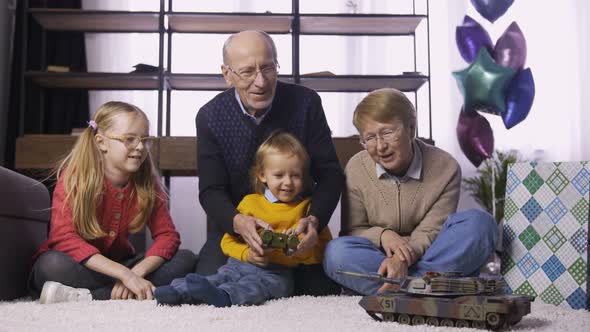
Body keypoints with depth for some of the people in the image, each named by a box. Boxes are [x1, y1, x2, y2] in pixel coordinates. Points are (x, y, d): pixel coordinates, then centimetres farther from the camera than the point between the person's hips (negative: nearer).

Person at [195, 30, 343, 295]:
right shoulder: (210, 117, -5)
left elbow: (330, 174, -6)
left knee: (325, 290, -21)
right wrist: (238, 222, -31)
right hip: (232, 230, 0)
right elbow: (211, 191, -8)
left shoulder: (306, 103, -6)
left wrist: (313, 220, -27)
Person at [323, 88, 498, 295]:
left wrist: (403, 259, -33)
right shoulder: (356, 168, -6)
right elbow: (353, 231, -1)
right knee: (336, 252, -31)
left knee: (480, 223, -25)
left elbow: (430, 231, -13)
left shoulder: (446, 168, -10)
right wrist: (382, 235, -23)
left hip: (424, 255, 0)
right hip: (380, 255, 0)